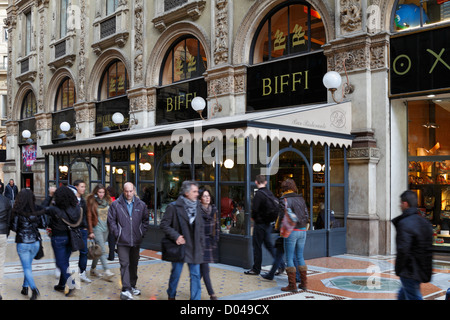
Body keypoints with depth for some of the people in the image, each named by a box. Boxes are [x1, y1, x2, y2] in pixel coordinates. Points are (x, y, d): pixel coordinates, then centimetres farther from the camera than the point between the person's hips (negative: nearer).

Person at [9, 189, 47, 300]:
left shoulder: (17, 211, -15)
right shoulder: (38, 210, -6)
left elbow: (14, 227, -8)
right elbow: (44, 225, 2)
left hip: (22, 243, -3)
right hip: (35, 242, 3)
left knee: (27, 268, 3)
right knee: (28, 265, 22)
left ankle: (34, 288, -14)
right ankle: (25, 287, 27)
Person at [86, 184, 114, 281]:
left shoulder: (107, 201, 8)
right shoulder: (91, 201, -5)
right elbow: (89, 217, -6)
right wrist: (91, 231, -10)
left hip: (106, 229, 5)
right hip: (97, 228, -5)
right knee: (102, 250, -12)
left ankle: (93, 269, 26)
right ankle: (107, 271, -16)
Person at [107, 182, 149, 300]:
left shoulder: (141, 205, 3)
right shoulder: (116, 205, -5)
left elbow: (145, 220, 12)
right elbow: (111, 221, -2)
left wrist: (142, 233, 4)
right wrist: (117, 234, -8)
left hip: (136, 241, 4)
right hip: (122, 241, -4)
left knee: (134, 264, 16)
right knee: (125, 264, -9)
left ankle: (132, 286, 30)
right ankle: (126, 290, -10)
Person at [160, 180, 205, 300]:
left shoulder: (197, 206, 8)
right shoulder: (174, 207, -9)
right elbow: (164, 224, -7)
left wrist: (202, 245, 9)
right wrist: (176, 236, -18)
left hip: (194, 248, 4)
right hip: (180, 246, -4)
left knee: (196, 275, 4)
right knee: (175, 273, 10)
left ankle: (196, 298, 12)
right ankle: (171, 296, 33)